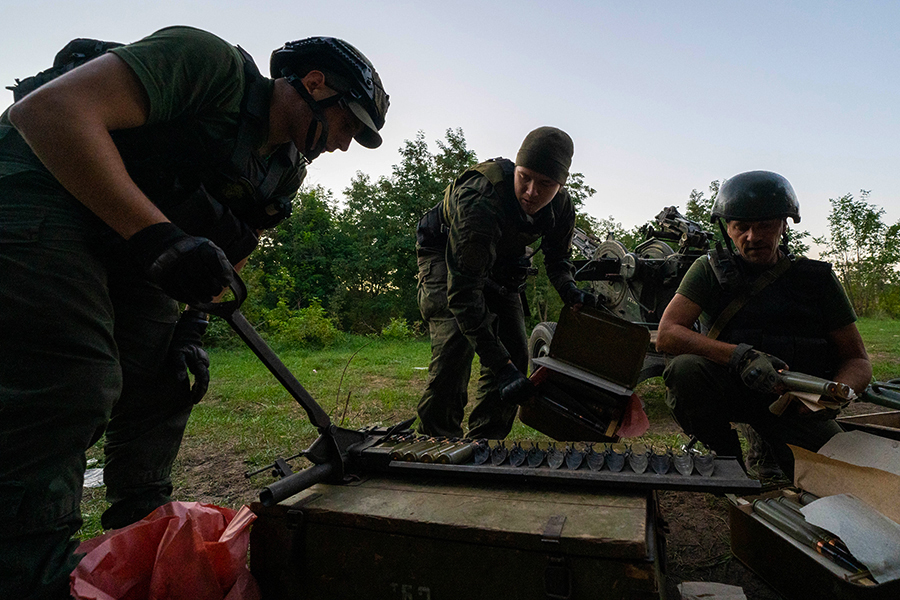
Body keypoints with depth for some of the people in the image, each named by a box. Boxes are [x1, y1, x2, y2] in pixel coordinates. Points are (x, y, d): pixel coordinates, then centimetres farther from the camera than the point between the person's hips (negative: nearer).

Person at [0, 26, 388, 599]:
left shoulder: (288, 171, 8)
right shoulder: (212, 61, -18)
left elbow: (229, 253, 16)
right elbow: (47, 108, -26)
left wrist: (193, 326, 2)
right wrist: (159, 236, -33)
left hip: (133, 243, 9)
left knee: (164, 389, 7)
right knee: (70, 394, -18)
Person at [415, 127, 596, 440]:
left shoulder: (562, 206, -19)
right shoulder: (478, 202, -41)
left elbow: (557, 258, 1)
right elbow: (463, 292, -42)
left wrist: (570, 290, -24)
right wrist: (500, 365, -45)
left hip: (499, 262, 6)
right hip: (444, 253, -6)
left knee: (515, 352, -2)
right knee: (455, 343, -27)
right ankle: (436, 439, -11)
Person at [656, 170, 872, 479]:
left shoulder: (818, 278, 2)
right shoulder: (710, 269, -3)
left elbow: (857, 360, 5)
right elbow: (666, 335, -16)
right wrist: (740, 355, -30)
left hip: (795, 403, 1)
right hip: (729, 389, -1)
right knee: (685, 368, -31)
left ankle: (765, 445, 11)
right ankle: (727, 457, -5)